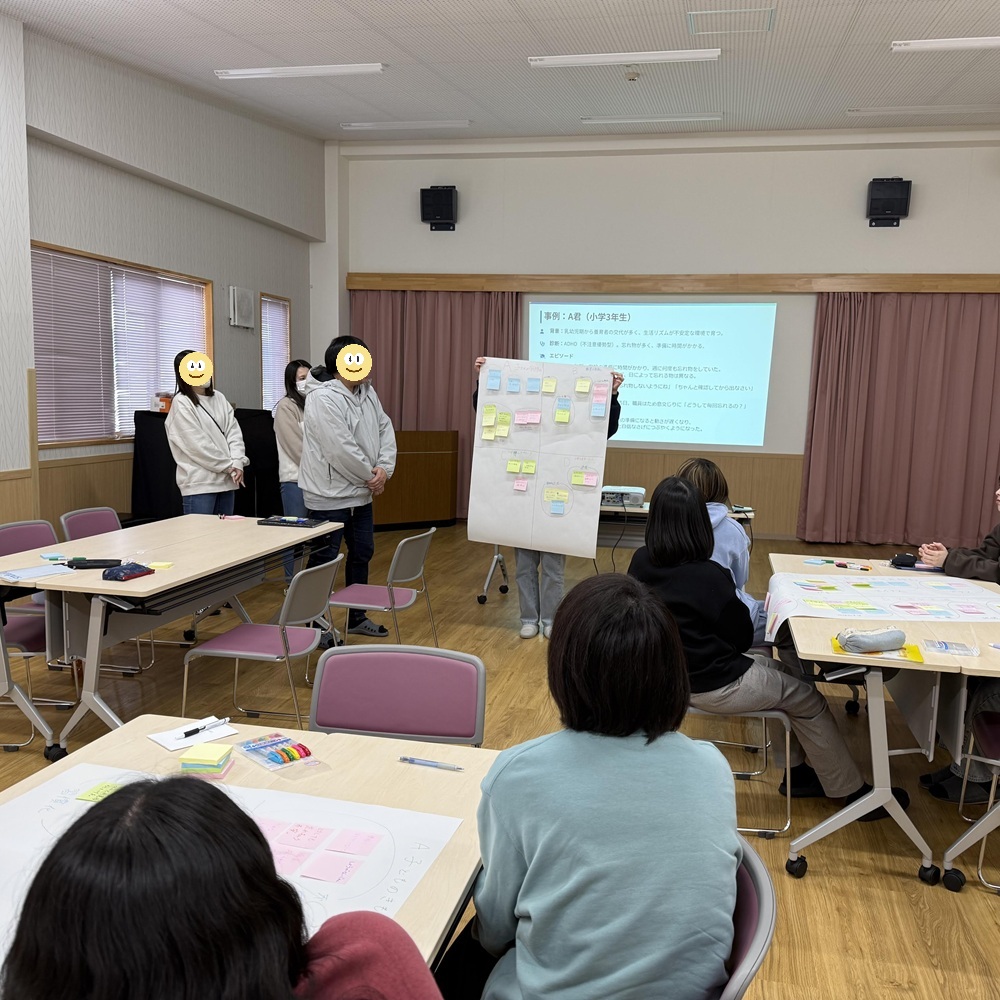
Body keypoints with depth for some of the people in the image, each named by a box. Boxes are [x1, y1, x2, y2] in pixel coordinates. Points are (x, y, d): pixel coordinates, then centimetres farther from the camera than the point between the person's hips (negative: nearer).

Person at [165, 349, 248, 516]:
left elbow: (234, 432, 6)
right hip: (199, 483, -6)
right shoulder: (181, 403, -9)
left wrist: (237, 463, -9)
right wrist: (229, 465, -10)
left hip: (226, 479, 6)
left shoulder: (218, 398, 11)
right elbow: (198, 445, -14)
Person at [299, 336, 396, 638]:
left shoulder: (366, 392, 6)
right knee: (324, 561, 1)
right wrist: (371, 476, -14)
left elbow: (385, 429, 6)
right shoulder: (322, 398, -21)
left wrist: (384, 467, -10)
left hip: (361, 493, 9)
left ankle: (357, 617, 32)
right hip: (329, 496, -9)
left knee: (362, 554, 17)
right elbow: (341, 450, -26)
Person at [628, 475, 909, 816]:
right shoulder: (708, 575, -27)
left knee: (784, 669, 25)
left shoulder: (641, 562, -7)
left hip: (670, 673, 8)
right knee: (807, 699, 12)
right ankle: (853, 793, 27)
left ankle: (797, 772, 33)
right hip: (712, 685, -8)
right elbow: (742, 638, -12)